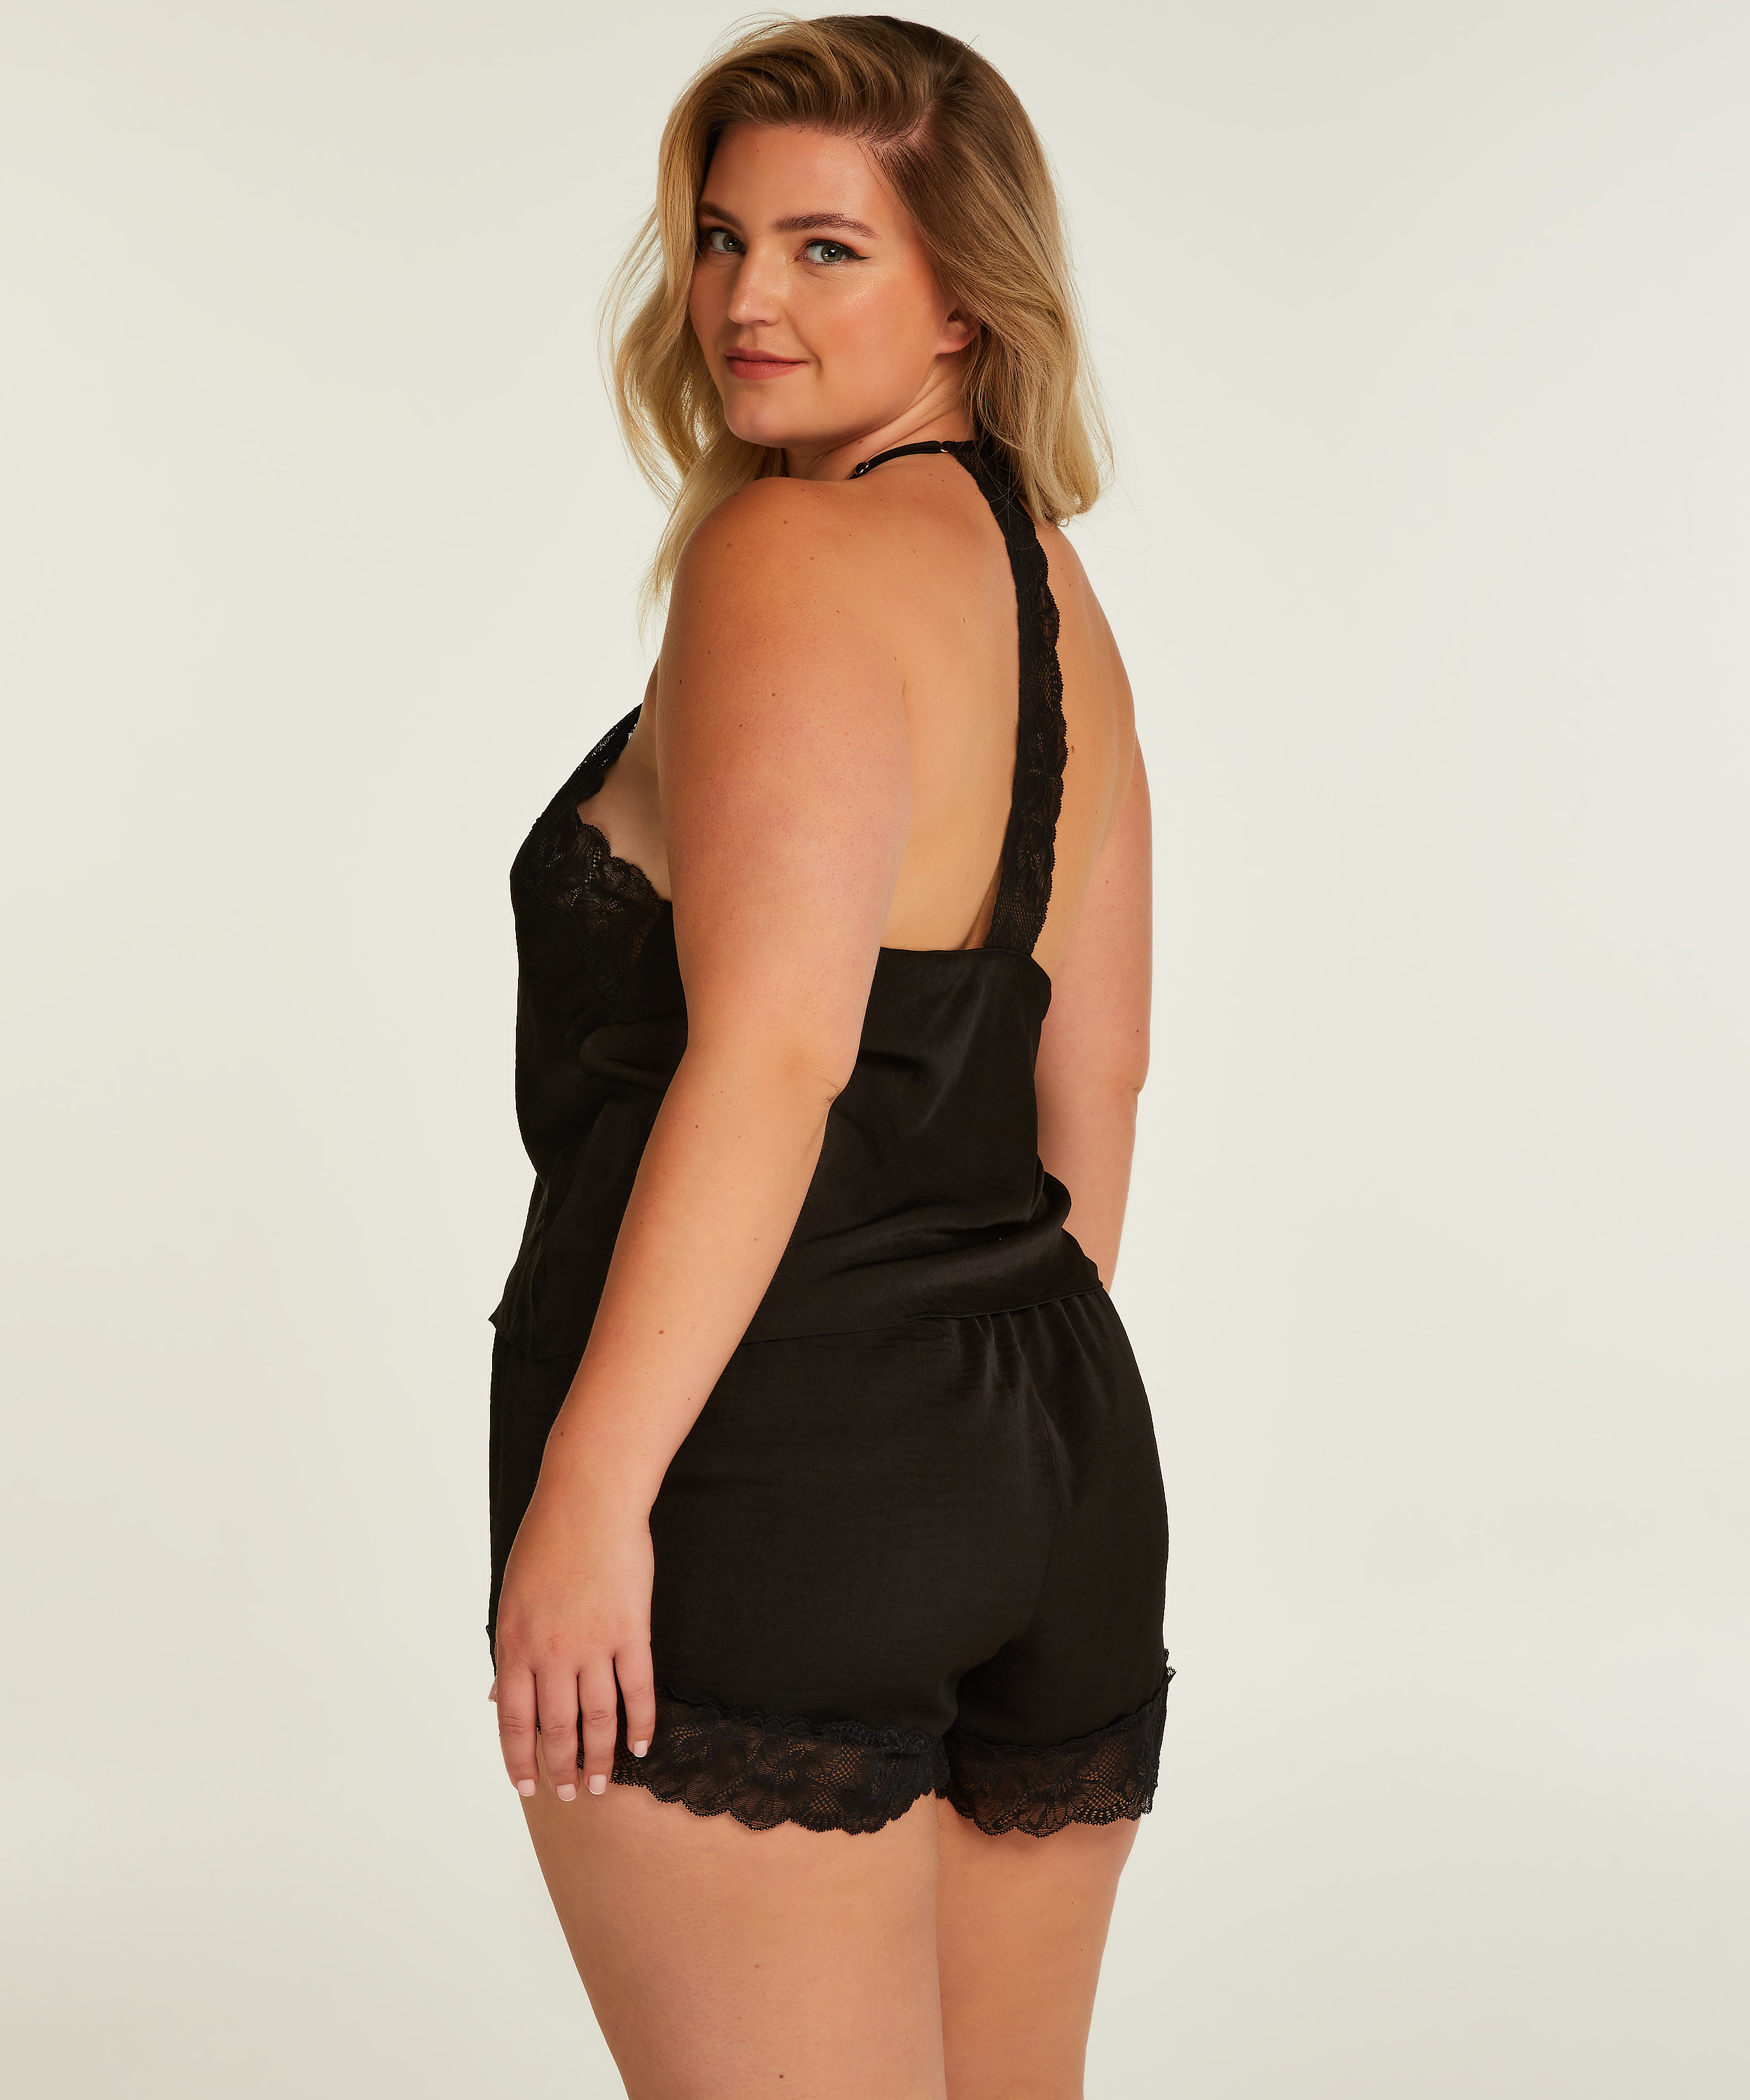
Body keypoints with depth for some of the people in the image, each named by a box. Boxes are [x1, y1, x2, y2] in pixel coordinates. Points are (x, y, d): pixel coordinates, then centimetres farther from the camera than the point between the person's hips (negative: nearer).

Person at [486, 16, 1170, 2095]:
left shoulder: (793, 557, -10)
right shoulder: (1054, 584, 16)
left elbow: (771, 1048, -21)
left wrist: (587, 1487, -22)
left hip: (765, 1471, -9)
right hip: (1063, 1463, 9)